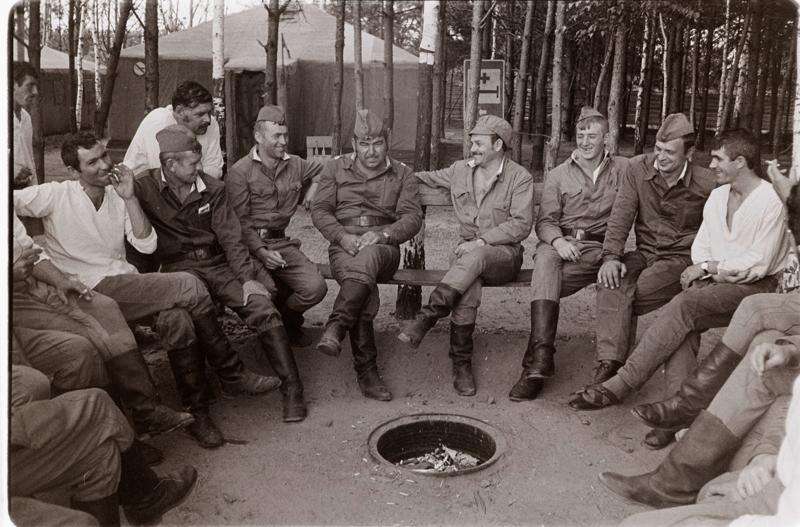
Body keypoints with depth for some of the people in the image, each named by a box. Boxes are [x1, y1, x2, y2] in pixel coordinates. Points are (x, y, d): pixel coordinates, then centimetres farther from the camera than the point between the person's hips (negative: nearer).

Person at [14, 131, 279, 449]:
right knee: (189, 286, -23)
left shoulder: (116, 195, 13)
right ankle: (232, 375, -8)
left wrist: (129, 198, -6)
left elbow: (147, 245, 2)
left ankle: (196, 411, -13)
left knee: (176, 319, -27)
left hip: (126, 285, 5)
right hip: (92, 291, -5)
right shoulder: (56, 196, -2)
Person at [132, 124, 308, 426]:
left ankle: (292, 389, -10)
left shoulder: (212, 189, 10)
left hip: (219, 264, 3)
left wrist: (248, 277, -5)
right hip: (179, 268, -3)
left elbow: (230, 238, 5)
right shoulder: (144, 188, 1)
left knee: (262, 307, -19)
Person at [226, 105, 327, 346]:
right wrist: (261, 252, -20)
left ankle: (286, 319, 15)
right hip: (251, 244, -4)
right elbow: (239, 221, -9)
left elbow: (323, 169, 35)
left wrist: (312, 190, 17)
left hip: (282, 242, 5)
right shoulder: (240, 172, -3)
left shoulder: (295, 165, 14)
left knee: (316, 288, -17)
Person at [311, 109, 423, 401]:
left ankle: (335, 328, -44)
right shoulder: (336, 168, 15)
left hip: (383, 247, 0)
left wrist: (382, 235, -17)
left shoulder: (401, 174, 14)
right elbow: (320, 210, 7)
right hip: (344, 245, 0)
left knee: (369, 257, -41)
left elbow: (412, 216, 3)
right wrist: (343, 237, -12)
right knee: (366, 295, -32)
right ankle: (366, 371, -29)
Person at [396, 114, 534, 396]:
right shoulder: (460, 170, 13)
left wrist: (482, 240, -21)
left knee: (474, 257, -39)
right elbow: (429, 178, 30)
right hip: (468, 249, 3)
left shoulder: (520, 177, -2)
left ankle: (429, 315, -41)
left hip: (504, 253, -3)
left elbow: (521, 224, -11)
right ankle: (461, 362, -26)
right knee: (468, 283, -33)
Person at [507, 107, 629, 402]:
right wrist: (558, 240, -13)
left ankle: (536, 361, -29)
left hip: (600, 247, 0)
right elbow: (545, 220, 9)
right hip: (561, 243, 0)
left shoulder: (622, 169, 17)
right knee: (545, 260, -34)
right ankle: (541, 360, -41)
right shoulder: (558, 175, 17)